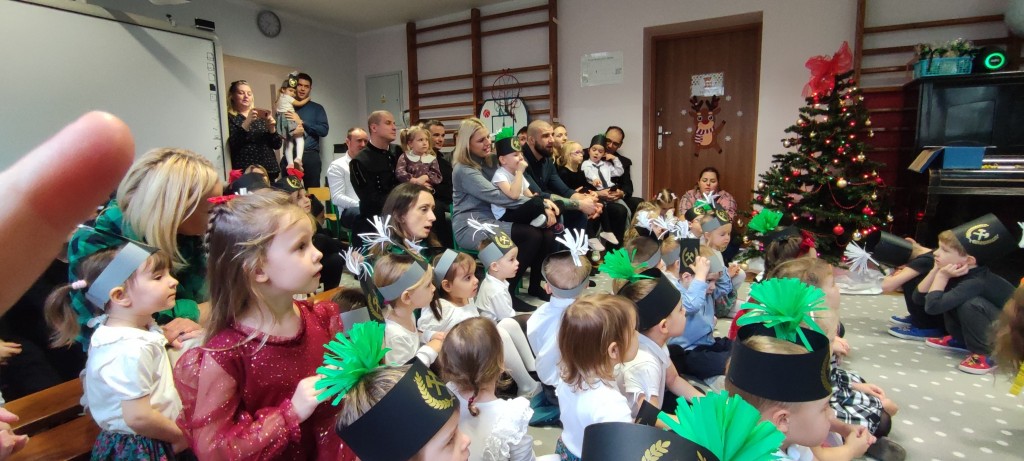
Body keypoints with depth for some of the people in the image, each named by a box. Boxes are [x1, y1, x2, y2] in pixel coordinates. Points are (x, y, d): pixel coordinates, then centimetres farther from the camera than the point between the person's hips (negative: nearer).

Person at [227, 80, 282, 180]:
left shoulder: (262, 116, 14)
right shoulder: (229, 118, 1)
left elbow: (277, 145, 11)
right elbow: (231, 146, -13)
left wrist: (272, 128, -7)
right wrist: (247, 122, -19)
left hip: (268, 170, 4)